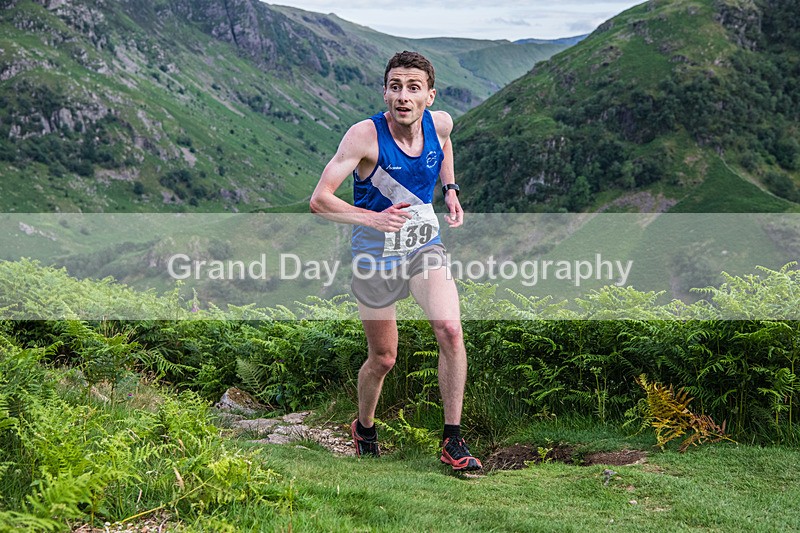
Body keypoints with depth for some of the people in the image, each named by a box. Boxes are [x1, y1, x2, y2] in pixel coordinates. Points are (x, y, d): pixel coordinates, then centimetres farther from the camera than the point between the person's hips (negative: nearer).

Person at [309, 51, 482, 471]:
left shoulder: (440, 123, -8)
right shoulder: (365, 135, -22)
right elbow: (319, 201, -23)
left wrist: (450, 190, 7)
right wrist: (373, 218, -34)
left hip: (425, 247, 3)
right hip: (375, 257, -3)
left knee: (450, 331, -18)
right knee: (383, 359, 6)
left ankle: (452, 440, -5)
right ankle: (363, 429, 36)